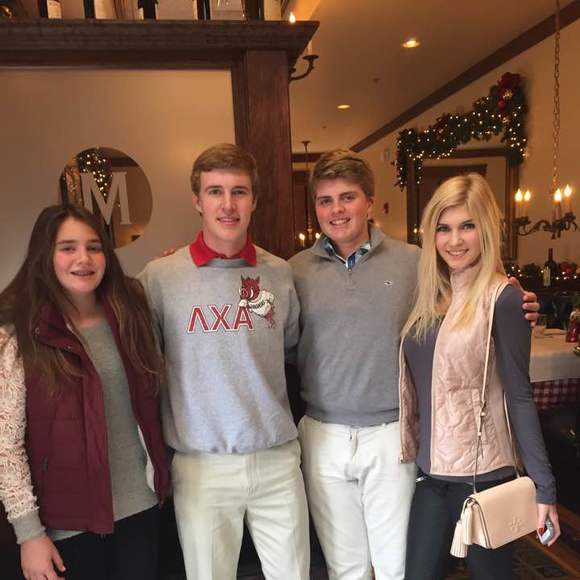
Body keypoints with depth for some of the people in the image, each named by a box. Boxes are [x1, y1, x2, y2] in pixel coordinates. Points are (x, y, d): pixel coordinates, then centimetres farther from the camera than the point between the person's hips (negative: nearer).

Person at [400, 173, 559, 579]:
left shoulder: (501, 298, -13)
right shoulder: (431, 296, 4)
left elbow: (518, 394, -11)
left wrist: (544, 485, -10)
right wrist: (415, 449, 6)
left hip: (482, 473, -5)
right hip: (430, 472, 6)